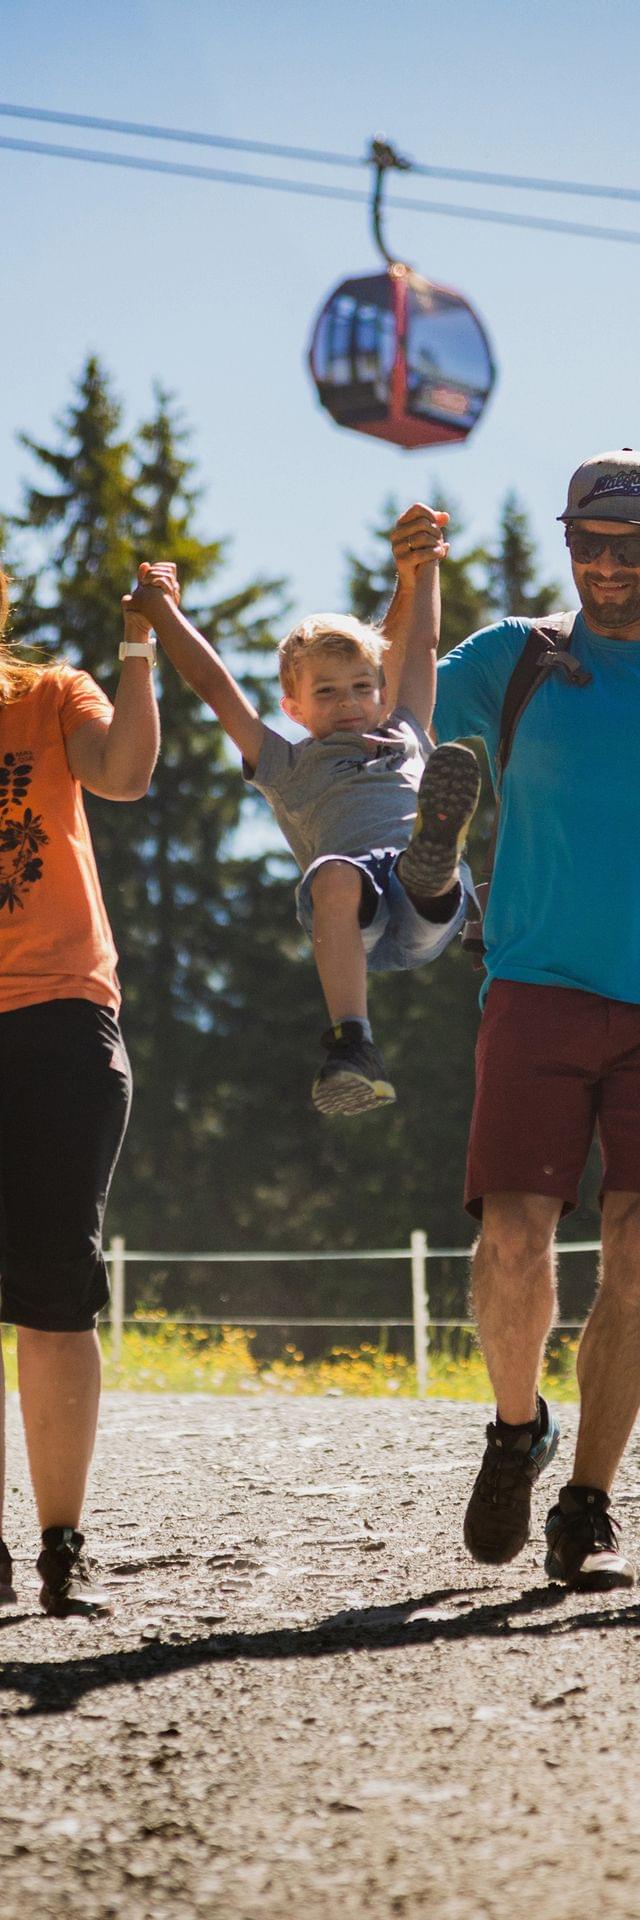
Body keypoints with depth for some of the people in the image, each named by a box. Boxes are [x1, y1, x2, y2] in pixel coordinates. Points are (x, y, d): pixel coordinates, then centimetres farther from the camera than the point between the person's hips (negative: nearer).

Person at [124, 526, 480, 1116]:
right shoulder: (288, 767, 32)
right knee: (334, 874, -39)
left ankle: (434, 856, -69)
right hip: (358, 918, -1)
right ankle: (353, 1050, -51)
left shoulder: (405, 740, 40)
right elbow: (215, 686, 32)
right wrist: (163, 612, 31)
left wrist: (426, 566, 51)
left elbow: (422, 646, 48)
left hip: (429, 914, 1)